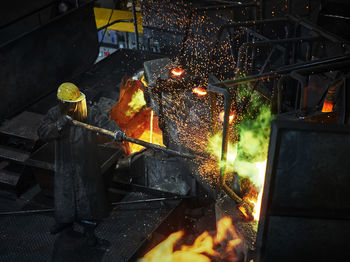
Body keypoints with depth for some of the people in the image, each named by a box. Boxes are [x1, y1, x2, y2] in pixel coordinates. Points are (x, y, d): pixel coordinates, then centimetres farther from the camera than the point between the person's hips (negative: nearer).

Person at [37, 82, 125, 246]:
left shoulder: (90, 113, -16)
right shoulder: (54, 114, -8)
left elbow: (105, 122, -31)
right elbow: (42, 133, -16)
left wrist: (116, 131, -52)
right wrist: (58, 125, -33)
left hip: (86, 164, -2)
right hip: (64, 164, 3)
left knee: (88, 193, 6)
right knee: (64, 190, 19)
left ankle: (89, 228, 25)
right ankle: (65, 220, 45)